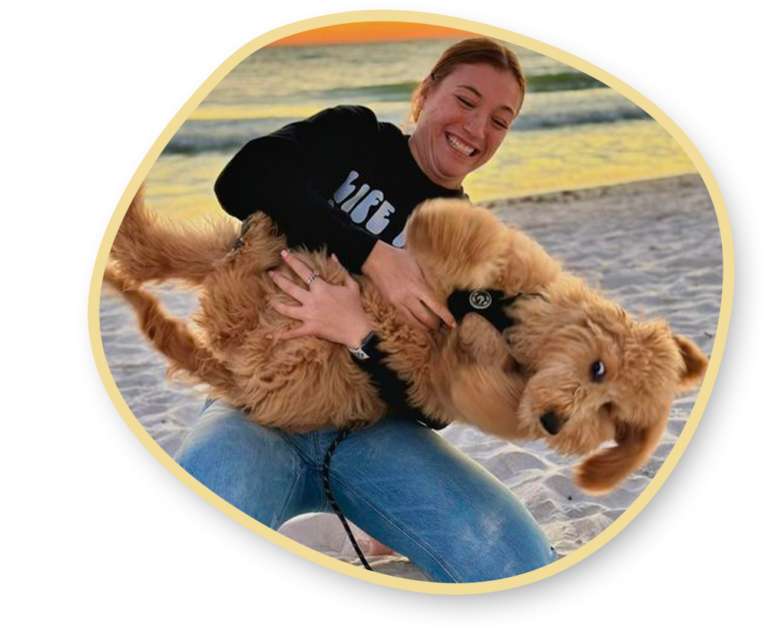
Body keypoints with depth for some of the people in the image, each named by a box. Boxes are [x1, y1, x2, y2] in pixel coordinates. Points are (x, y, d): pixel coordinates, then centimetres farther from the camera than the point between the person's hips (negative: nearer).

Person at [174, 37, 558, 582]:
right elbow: (243, 179, -15)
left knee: (524, 563, -23)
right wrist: (376, 256, -21)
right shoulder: (354, 136, 6)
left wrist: (361, 333, -22)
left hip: (378, 426, 2)